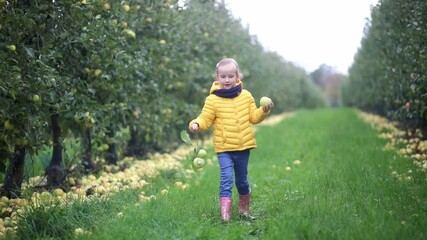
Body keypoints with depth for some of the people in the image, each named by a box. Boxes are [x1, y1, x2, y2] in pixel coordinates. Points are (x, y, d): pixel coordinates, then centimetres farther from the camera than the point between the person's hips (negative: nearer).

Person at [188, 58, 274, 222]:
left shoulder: (246, 96, 4)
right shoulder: (213, 99, -5)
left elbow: (253, 117, 10)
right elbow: (205, 119, -5)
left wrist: (263, 111, -7)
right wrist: (196, 124, -24)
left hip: (243, 146, 3)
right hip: (224, 148, -3)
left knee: (242, 179, 16)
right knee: (226, 178, -15)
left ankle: (244, 207, 36)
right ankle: (225, 212, -13)